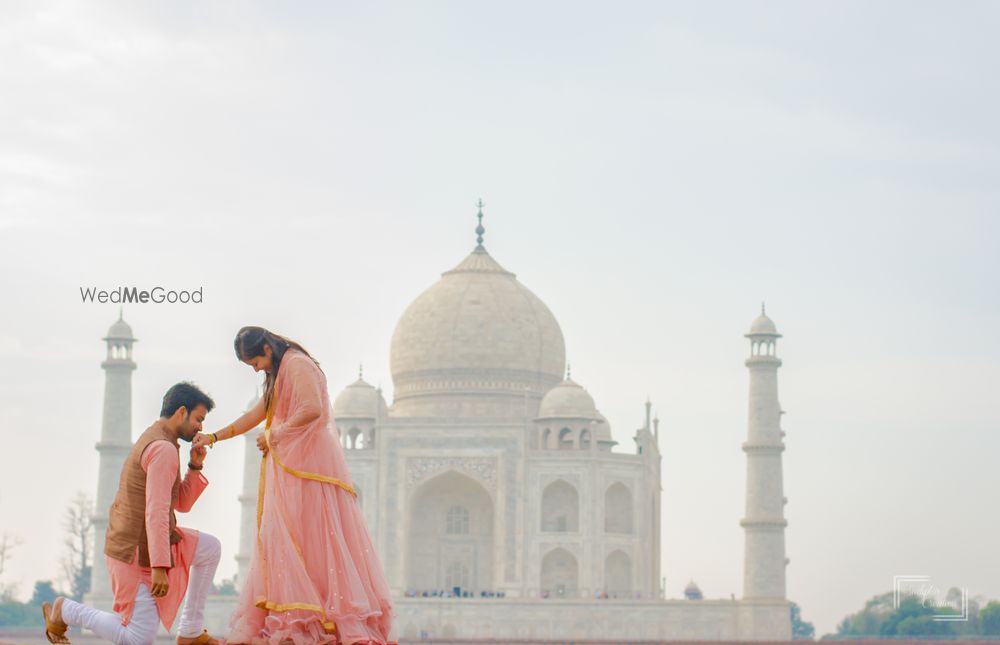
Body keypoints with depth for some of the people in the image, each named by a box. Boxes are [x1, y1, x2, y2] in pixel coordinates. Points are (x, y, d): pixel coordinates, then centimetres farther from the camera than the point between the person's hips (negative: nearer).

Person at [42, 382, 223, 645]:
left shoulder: (153, 442, 14)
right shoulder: (164, 449, -19)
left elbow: (182, 504, 18)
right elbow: (156, 512, -27)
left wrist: (195, 466, 3)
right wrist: (160, 567, -30)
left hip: (140, 541, 10)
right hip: (136, 553, -10)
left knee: (210, 548, 12)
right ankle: (64, 610, 8)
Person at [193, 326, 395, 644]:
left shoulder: (298, 365, -9)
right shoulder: (279, 374, 23)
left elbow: (312, 409, -22)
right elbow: (256, 414, 29)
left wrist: (274, 435, -12)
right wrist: (214, 437, 26)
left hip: (308, 462, -10)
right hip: (291, 466, 10)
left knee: (310, 537, -14)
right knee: (285, 542, 3)